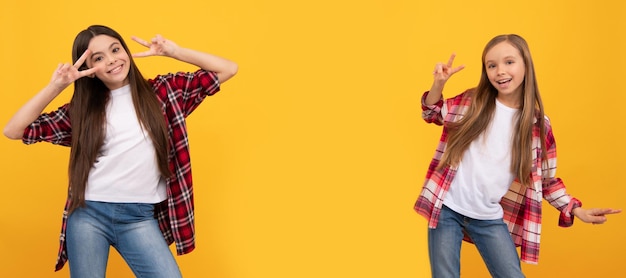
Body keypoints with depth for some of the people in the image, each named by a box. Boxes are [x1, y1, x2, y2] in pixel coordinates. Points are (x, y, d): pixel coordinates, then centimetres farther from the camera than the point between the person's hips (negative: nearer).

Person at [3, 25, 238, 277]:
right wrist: (55, 86, -6)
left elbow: (228, 69, 3)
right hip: (88, 214, 1)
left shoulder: (163, 91, 5)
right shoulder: (83, 108, 8)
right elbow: (14, 131, 3)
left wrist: (174, 52, -5)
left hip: (140, 217, -1)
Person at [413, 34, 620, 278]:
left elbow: (547, 180, 8)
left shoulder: (538, 125, -2)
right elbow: (432, 114, 12)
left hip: (491, 219, 0)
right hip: (447, 209, 0)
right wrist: (438, 84, -7)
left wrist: (577, 210, -5)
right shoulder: (471, 102, -2)